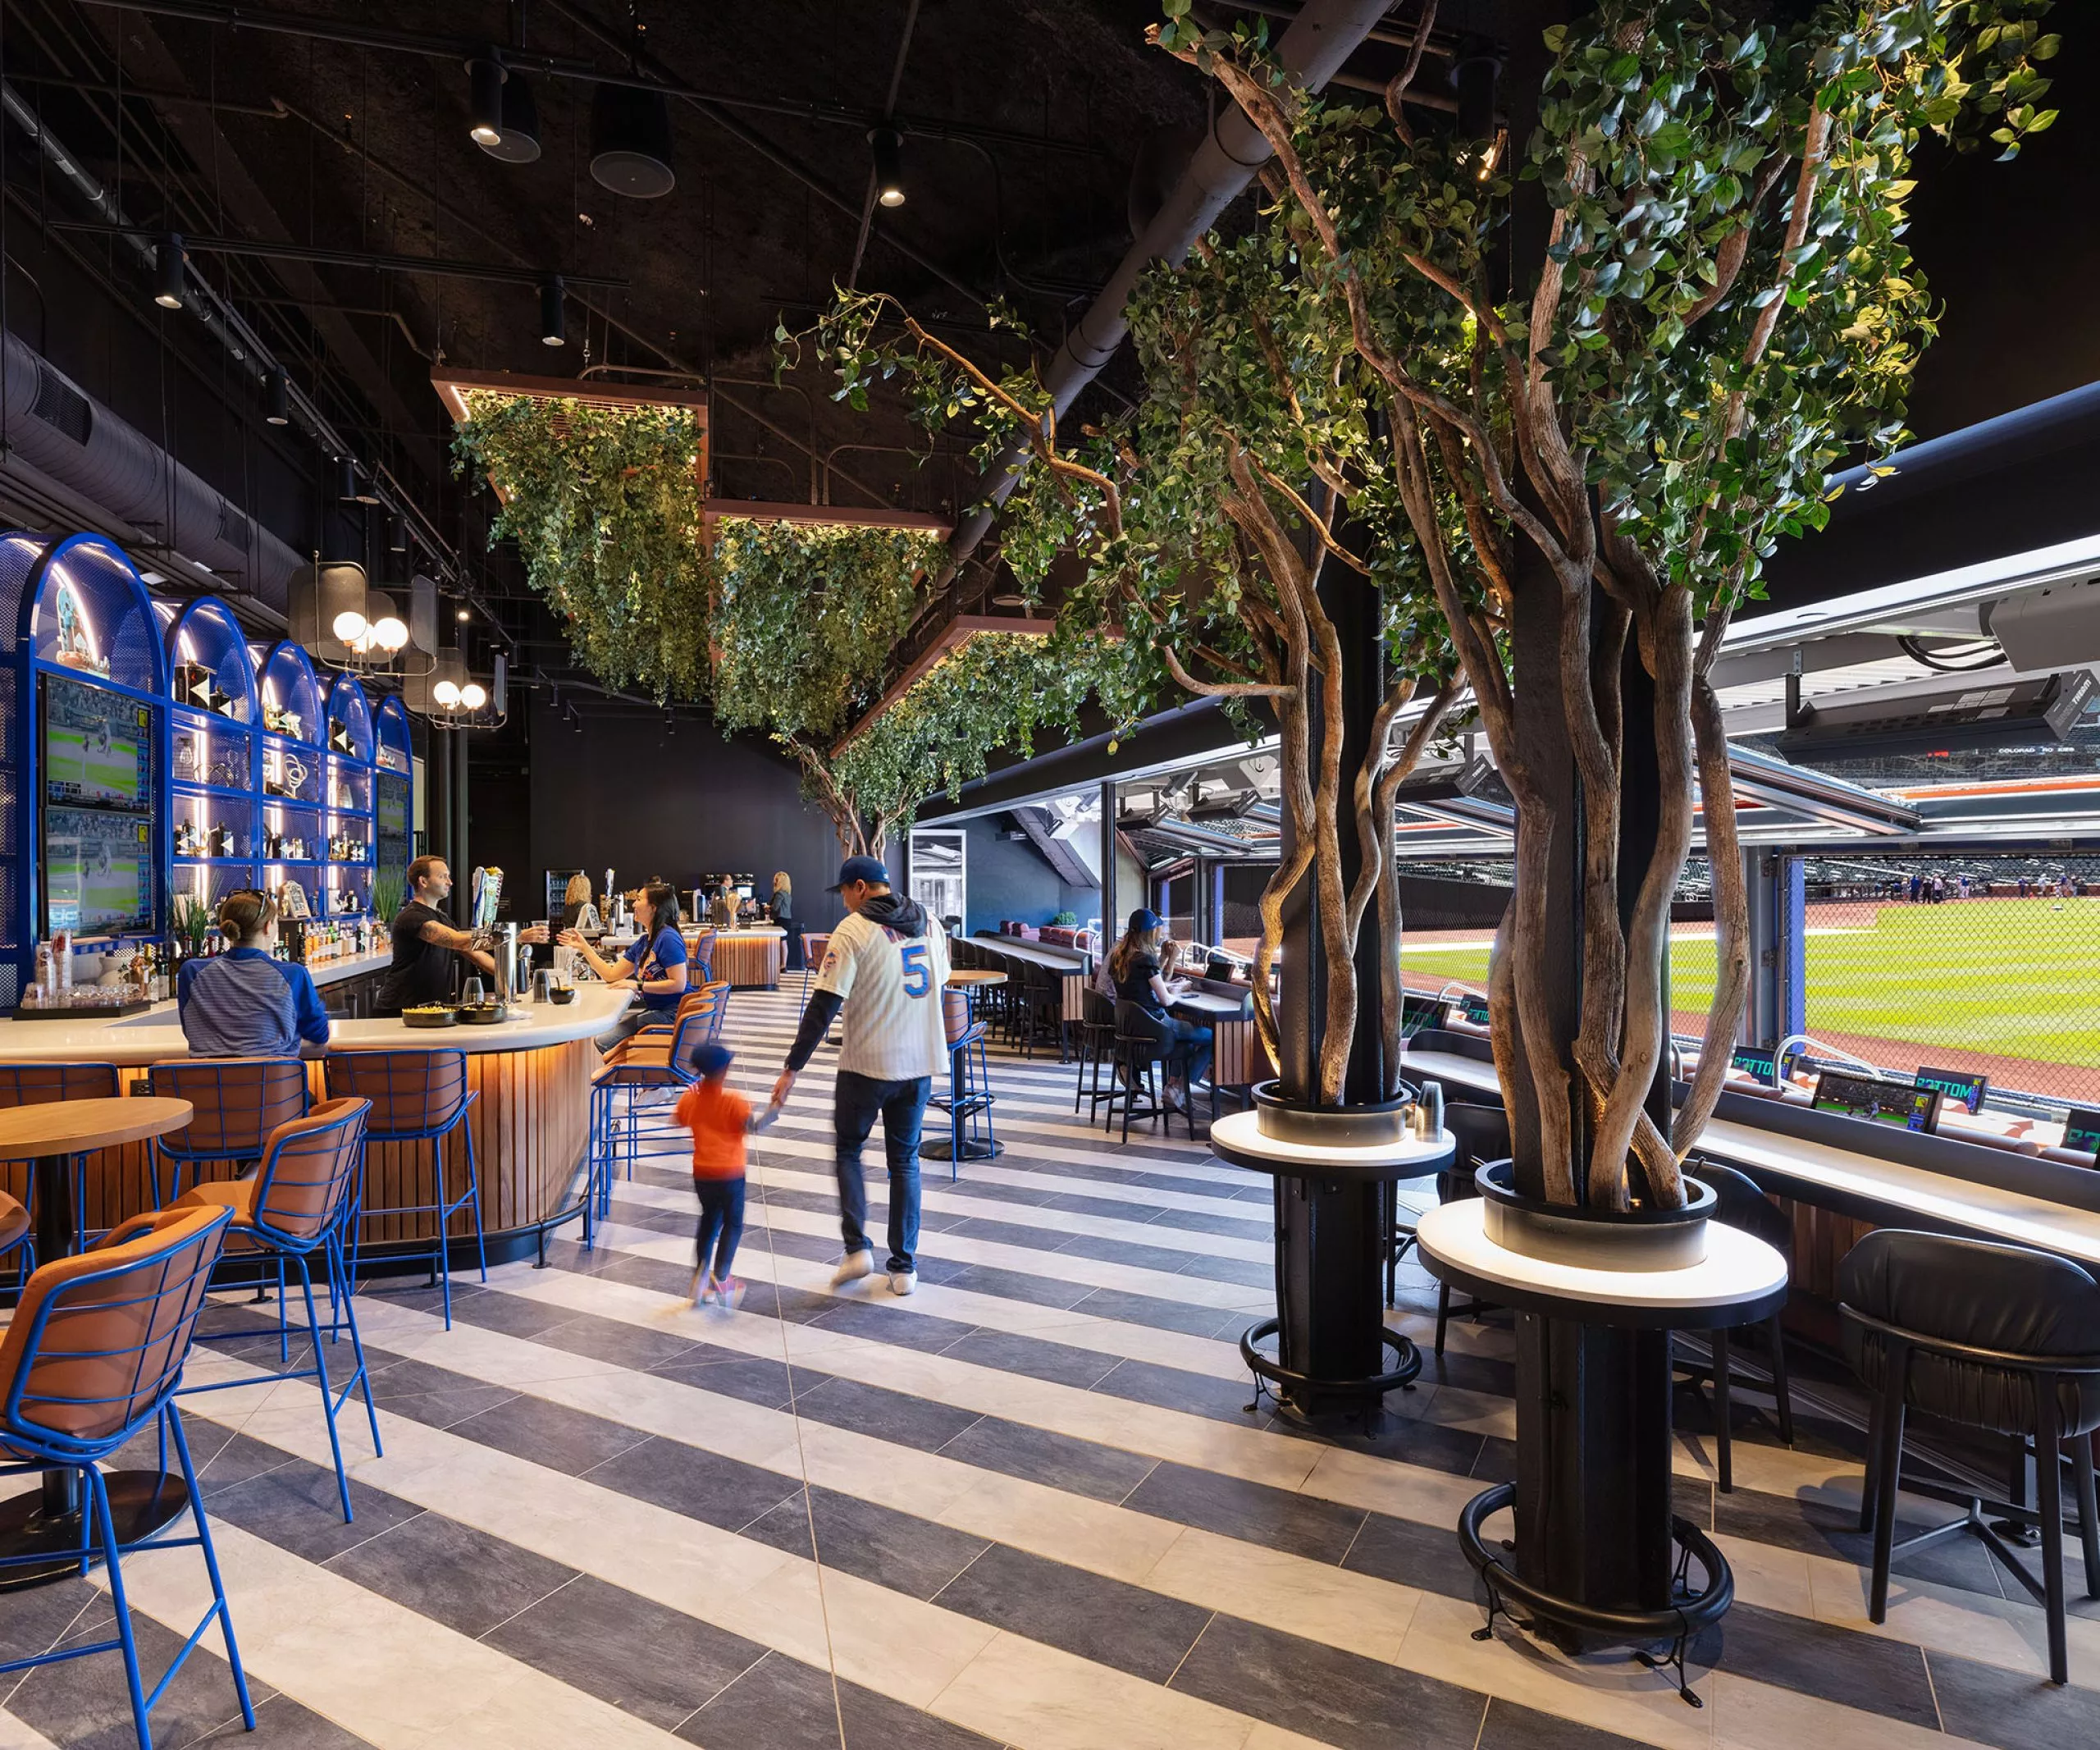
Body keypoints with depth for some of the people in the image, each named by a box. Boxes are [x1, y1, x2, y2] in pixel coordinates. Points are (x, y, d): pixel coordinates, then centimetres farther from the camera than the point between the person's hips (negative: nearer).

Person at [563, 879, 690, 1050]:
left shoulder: (668, 938, -15)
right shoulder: (643, 942, 14)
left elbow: (678, 984, -21)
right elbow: (611, 975, 17)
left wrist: (638, 985, -18)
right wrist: (583, 947, 19)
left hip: (671, 1014, -9)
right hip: (654, 1010, 9)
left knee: (606, 1041, -12)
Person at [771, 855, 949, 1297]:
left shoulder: (854, 930, -13)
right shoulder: (928, 924, 6)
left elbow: (824, 1006, -15)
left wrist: (793, 1068, -10)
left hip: (866, 1064, -5)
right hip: (920, 1063, 5)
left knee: (847, 1150, 17)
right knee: (905, 1160, 14)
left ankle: (857, 1247, 6)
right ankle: (904, 1266, 16)